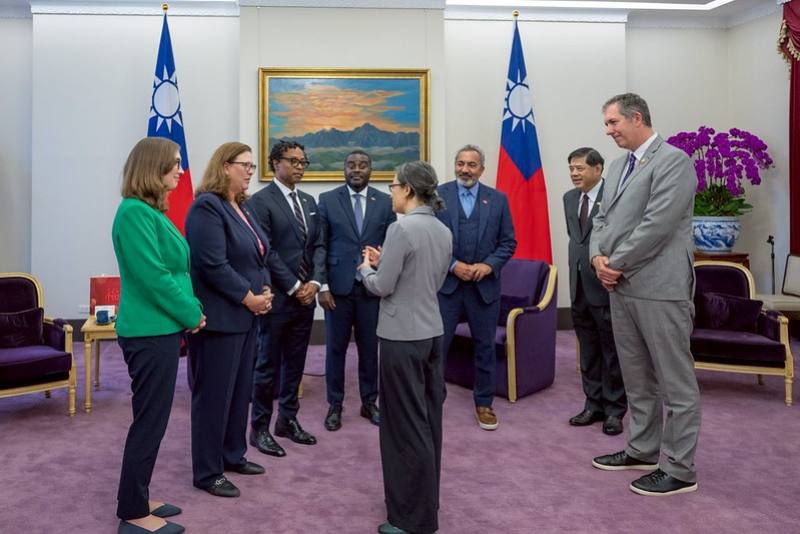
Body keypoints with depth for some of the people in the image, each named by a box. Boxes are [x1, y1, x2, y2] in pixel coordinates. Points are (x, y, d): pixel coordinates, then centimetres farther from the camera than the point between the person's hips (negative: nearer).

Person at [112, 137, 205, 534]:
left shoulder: (151, 211, 13)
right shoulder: (135, 211, -17)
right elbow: (152, 276, -22)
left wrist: (190, 312, 6)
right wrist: (191, 315, -12)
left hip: (160, 329, 10)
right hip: (150, 332, -10)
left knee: (151, 419, 17)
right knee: (150, 421, 0)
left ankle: (137, 500, 30)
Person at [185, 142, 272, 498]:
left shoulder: (242, 207, 15)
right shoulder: (207, 206, -14)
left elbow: (258, 256, 18)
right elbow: (214, 265, -22)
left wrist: (266, 290, 1)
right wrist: (249, 297, -16)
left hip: (246, 314, 9)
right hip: (219, 317, -9)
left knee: (240, 389, 17)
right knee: (213, 394, 1)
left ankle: (233, 455, 32)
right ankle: (207, 472, 15)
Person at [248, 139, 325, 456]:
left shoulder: (309, 201, 14)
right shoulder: (261, 201, -7)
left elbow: (319, 245, 11)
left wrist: (314, 282, -4)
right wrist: (294, 288, -14)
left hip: (306, 297, 7)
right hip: (278, 297, -6)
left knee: (295, 363, 14)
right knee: (268, 364, 4)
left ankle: (288, 420, 27)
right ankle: (259, 428, 16)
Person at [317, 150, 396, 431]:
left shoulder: (385, 202, 5)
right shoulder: (327, 200, 2)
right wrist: (322, 285, -7)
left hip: (372, 287, 1)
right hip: (338, 286, -1)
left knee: (370, 348, 9)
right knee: (335, 348, 7)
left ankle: (369, 402, 25)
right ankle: (334, 405, 21)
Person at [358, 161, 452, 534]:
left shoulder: (401, 228, -17)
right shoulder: (444, 232, 8)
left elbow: (382, 287, -14)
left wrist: (366, 267, 6)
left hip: (403, 336, -8)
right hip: (432, 332, 8)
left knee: (406, 424, 1)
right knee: (428, 419, 17)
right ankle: (427, 501, 31)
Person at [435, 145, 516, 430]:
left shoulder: (498, 199, 6)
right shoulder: (438, 195, 0)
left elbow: (508, 242, 6)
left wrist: (489, 265, -10)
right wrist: (452, 265, -13)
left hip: (485, 285, 2)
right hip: (446, 283, -1)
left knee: (485, 347, 11)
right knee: (436, 345, 2)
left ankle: (484, 403, 26)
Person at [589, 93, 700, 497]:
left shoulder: (673, 160, -10)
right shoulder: (618, 165, 16)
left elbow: (658, 224, -19)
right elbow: (603, 217, 16)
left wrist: (616, 263, -12)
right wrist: (598, 256, -3)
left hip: (659, 287, -9)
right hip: (621, 286, 9)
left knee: (675, 381, 1)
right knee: (637, 377, 18)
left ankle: (679, 469, 11)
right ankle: (643, 450, 31)